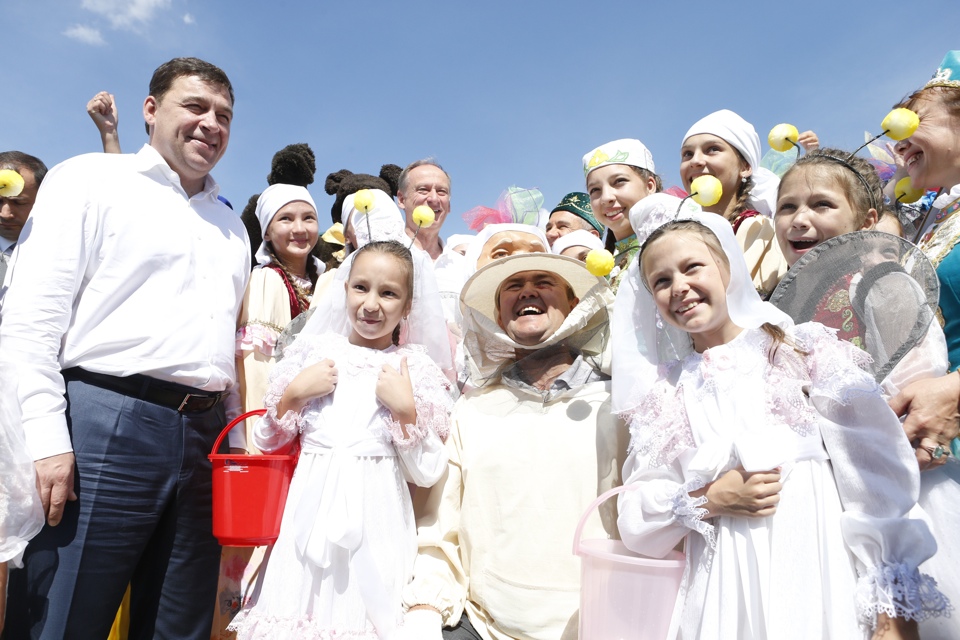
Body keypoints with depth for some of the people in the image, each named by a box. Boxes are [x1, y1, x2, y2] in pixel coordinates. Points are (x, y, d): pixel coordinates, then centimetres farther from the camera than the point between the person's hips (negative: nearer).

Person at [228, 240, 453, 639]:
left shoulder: (415, 368, 0)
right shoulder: (314, 351, 4)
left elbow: (425, 474, -3)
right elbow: (267, 444, 8)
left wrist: (405, 409, -15)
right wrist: (294, 393, -7)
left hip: (374, 519, -1)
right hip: (307, 511, 2)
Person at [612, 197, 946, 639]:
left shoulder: (805, 352, -1)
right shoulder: (663, 394, 5)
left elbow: (877, 477, -5)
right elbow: (636, 525, 3)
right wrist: (709, 500, -12)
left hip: (817, 574, -1)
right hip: (722, 591, 2)